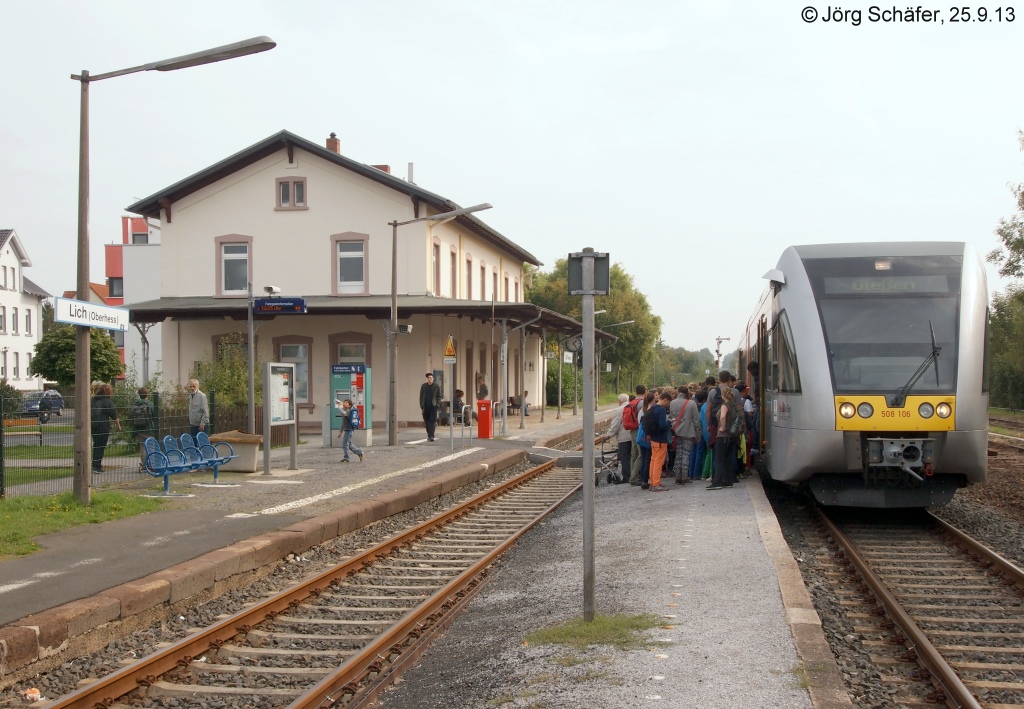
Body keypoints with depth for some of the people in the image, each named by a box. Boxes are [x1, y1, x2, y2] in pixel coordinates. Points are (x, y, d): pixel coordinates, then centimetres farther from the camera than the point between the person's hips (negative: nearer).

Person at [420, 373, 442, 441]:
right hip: (426, 406, 3)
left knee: (432, 421, -10)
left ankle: (431, 436, -15)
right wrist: (421, 406, 3)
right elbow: (421, 396, 11)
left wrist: (437, 405, -6)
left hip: (433, 406, -3)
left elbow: (439, 397, 4)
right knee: (427, 421, 8)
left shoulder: (436, 387, 2)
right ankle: (429, 435, 21)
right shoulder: (423, 386, 10)